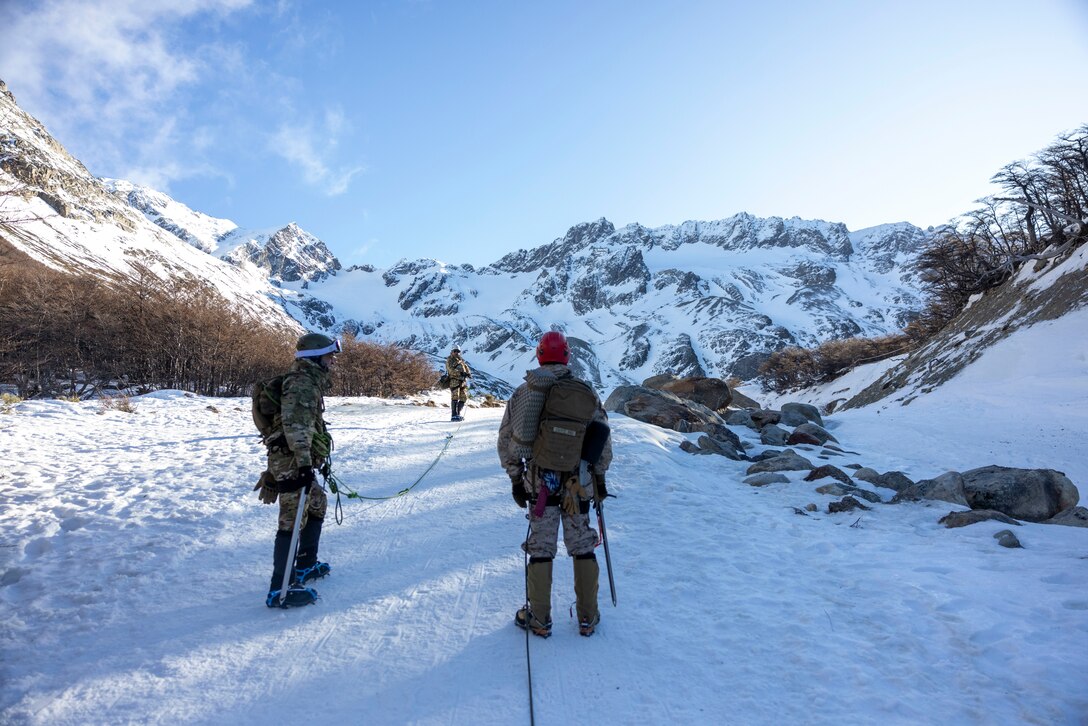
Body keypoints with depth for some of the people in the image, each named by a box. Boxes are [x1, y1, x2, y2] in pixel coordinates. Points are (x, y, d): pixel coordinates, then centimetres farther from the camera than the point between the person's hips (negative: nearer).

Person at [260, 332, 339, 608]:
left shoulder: (309, 381, 16)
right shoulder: (302, 384, -17)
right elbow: (295, 426, -28)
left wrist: (315, 457, 31)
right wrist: (304, 463, -32)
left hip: (298, 461, 11)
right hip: (291, 461, -11)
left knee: (317, 503, 21)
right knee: (293, 520, -8)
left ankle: (305, 565, 34)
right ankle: (280, 590, -1)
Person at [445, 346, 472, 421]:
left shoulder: (461, 360, 25)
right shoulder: (449, 360, 4)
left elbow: (466, 367, 18)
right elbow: (451, 370, -12)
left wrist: (468, 373, -5)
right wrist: (460, 373, -24)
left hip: (463, 381, 7)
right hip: (454, 380, -6)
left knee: (463, 397, 3)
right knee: (455, 397, -15)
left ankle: (458, 414, 13)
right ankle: (454, 415, -16)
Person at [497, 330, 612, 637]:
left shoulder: (524, 391, -2)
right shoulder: (587, 392, -2)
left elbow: (506, 441, -1)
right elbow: (603, 440, 1)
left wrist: (515, 479, 8)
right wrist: (600, 478, 12)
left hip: (538, 482, 0)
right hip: (577, 483, 0)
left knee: (541, 550, 10)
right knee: (583, 549, 14)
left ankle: (539, 620, 21)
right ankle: (587, 618, 25)